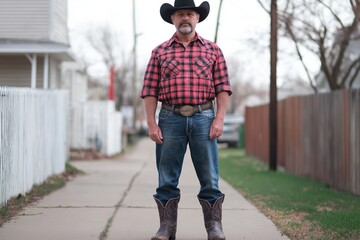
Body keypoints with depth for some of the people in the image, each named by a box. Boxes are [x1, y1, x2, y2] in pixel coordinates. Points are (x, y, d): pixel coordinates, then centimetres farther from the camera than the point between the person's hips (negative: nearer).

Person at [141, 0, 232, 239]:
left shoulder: (212, 50, 9)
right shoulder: (160, 52, 9)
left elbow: (222, 87, 5)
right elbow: (150, 91, 5)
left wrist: (219, 120, -6)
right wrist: (152, 123, -4)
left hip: (203, 118, 0)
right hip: (170, 118, 1)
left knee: (209, 177, 1)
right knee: (167, 179, 3)